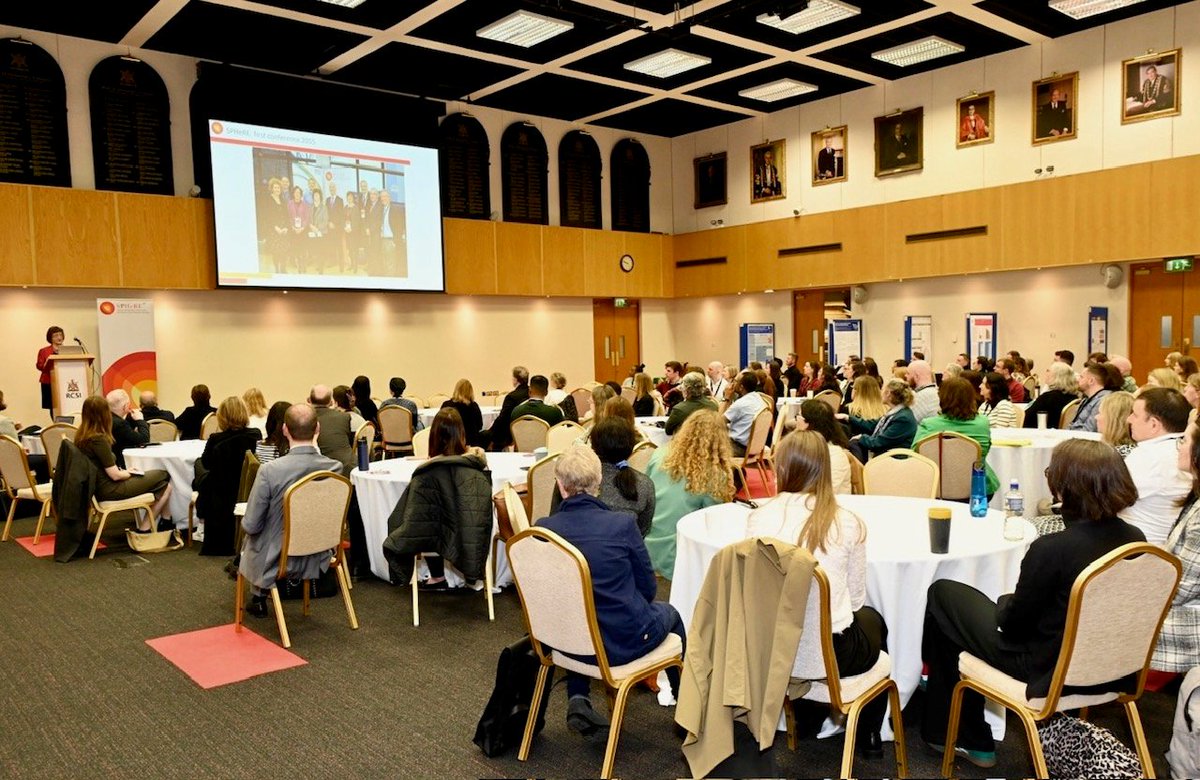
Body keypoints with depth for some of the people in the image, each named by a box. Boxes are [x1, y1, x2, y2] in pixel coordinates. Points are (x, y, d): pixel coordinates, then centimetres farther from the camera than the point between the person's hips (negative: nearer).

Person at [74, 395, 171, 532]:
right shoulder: (99, 439, -22)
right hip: (109, 491, -9)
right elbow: (115, 475, -19)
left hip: (97, 487, 9)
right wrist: (130, 472, 0)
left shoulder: (80, 436, 4)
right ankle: (145, 529, 3)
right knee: (163, 477, -5)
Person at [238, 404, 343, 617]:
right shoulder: (336, 468, -18)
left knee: (251, 538, 31)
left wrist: (247, 522, 8)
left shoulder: (270, 471, -27)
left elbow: (251, 525, -19)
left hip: (276, 561, -4)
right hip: (317, 560, 4)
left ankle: (258, 599, 47)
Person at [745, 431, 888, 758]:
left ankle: (812, 710, 48)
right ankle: (869, 735, 45)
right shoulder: (847, 523, -11)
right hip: (830, 656, -2)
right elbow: (855, 598, -1)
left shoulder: (759, 517, -7)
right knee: (872, 620, 32)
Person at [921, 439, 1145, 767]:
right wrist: (1013, 603, 15)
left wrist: (1004, 603, 5)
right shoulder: (1135, 539, -9)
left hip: (1046, 670, -7)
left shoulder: (1052, 549, -30)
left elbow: (1012, 624, -17)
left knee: (942, 594, 11)